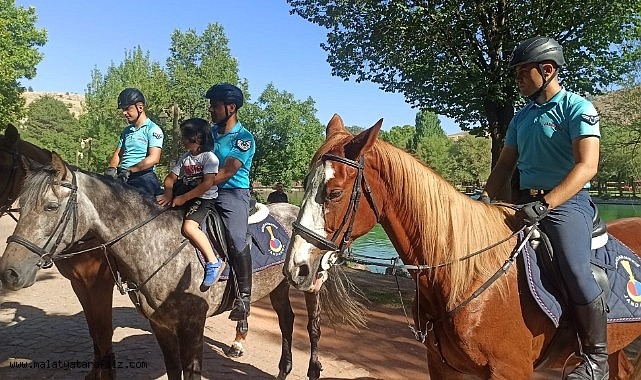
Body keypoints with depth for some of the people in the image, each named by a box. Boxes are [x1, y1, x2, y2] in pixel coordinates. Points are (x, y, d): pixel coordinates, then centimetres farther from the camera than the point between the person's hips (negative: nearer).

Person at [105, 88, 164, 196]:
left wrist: (130, 170, -24)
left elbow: (154, 159, -15)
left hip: (143, 177, -7)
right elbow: (118, 154, 19)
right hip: (122, 178, 7)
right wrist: (111, 169, -4)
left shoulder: (153, 129, -3)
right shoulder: (126, 131, 22)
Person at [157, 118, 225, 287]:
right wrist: (169, 192, -10)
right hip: (187, 197, 9)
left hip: (206, 199, -9)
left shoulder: (209, 157, -10)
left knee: (189, 226, -30)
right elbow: (171, 178, 12)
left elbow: (207, 184, -20)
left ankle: (214, 262, -21)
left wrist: (183, 198, -20)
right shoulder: (184, 158, 14)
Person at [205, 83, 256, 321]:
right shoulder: (212, 131, 13)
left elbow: (225, 173, -17)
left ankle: (244, 295, -13)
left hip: (234, 194, -7)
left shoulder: (244, 138, -9)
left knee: (236, 239, -22)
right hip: (208, 192, 8)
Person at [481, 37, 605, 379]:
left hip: (566, 201, -7)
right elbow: (505, 164, 16)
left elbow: (587, 165, -18)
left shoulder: (577, 108, -6)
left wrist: (545, 204, -29)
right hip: (527, 202, 7)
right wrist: (485, 198, 0)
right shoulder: (522, 116, 14)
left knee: (576, 271, -25)